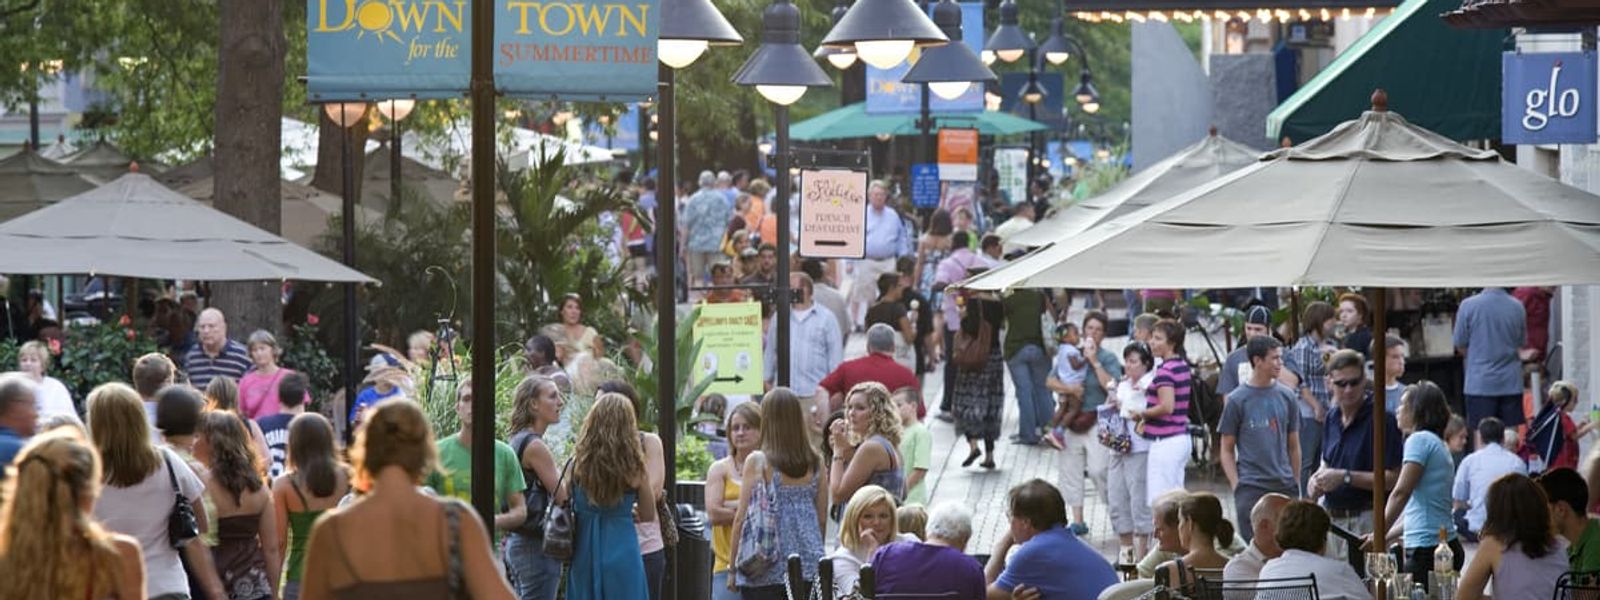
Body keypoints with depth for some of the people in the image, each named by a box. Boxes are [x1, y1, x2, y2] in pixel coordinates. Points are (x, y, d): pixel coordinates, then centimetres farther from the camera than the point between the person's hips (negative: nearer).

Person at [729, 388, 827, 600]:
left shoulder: (758, 462, -7)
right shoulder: (815, 464, 4)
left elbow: (742, 519, -5)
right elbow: (822, 519, 9)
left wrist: (733, 566, 4)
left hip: (766, 567, -3)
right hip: (807, 566, 3)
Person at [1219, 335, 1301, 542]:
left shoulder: (1286, 396, 7)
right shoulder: (1238, 399, -2)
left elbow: (1293, 446, 13)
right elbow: (1227, 450, 2)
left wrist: (1296, 485, 9)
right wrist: (1236, 486, -8)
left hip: (1285, 486, 3)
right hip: (1251, 488, -3)